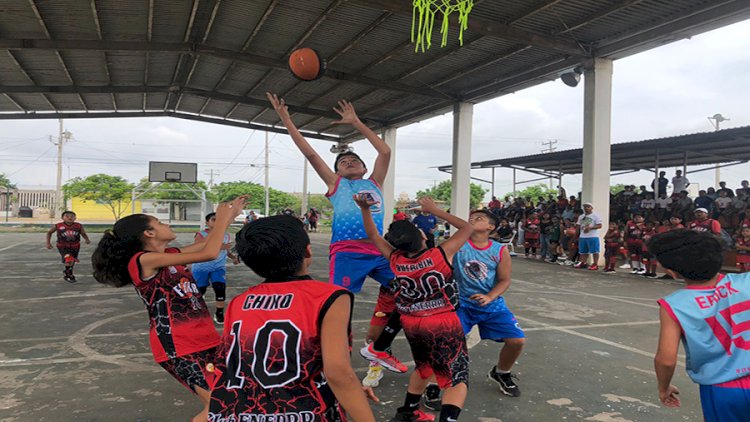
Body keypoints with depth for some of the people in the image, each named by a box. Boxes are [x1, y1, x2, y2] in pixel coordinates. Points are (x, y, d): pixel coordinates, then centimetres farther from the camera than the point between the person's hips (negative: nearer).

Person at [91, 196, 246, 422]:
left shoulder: (170, 255, 11)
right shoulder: (144, 259, -15)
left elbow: (206, 244, 22)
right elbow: (209, 253, -20)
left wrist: (228, 217, 13)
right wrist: (222, 220, -9)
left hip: (202, 340, 9)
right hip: (178, 347, -9)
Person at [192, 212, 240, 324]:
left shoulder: (226, 235, 0)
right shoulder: (201, 235, -16)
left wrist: (233, 257, -1)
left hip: (219, 267, 3)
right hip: (201, 268, -3)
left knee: (220, 288, -14)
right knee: (199, 290, 10)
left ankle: (219, 313, 3)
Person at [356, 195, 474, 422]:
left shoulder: (395, 259, -6)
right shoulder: (442, 254, -15)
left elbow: (373, 236, 9)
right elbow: (467, 228, -2)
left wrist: (365, 209, 1)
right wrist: (434, 210, -2)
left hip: (411, 323, 6)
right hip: (443, 323, -5)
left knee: (423, 367, 29)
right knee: (457, 379, -1)